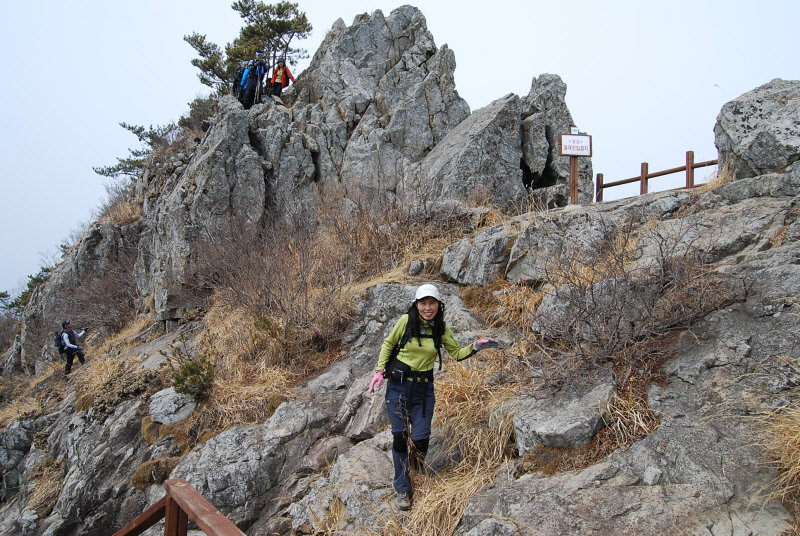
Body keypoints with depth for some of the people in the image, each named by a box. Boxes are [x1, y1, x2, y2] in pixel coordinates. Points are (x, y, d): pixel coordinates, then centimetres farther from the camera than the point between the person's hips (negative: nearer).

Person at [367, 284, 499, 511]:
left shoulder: (442, 329, 0)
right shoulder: (406, 321, -9)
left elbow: (456, 354, 7)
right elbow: (388, 344, 4)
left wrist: (474, 347, -11)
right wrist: (379, 371, -2)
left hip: (424, 388, 2)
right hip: (398, 384, -2)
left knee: (421, 438, -5)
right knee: (400, 436, 1)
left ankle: (415, 458, 33)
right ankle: (402, 489, 16)